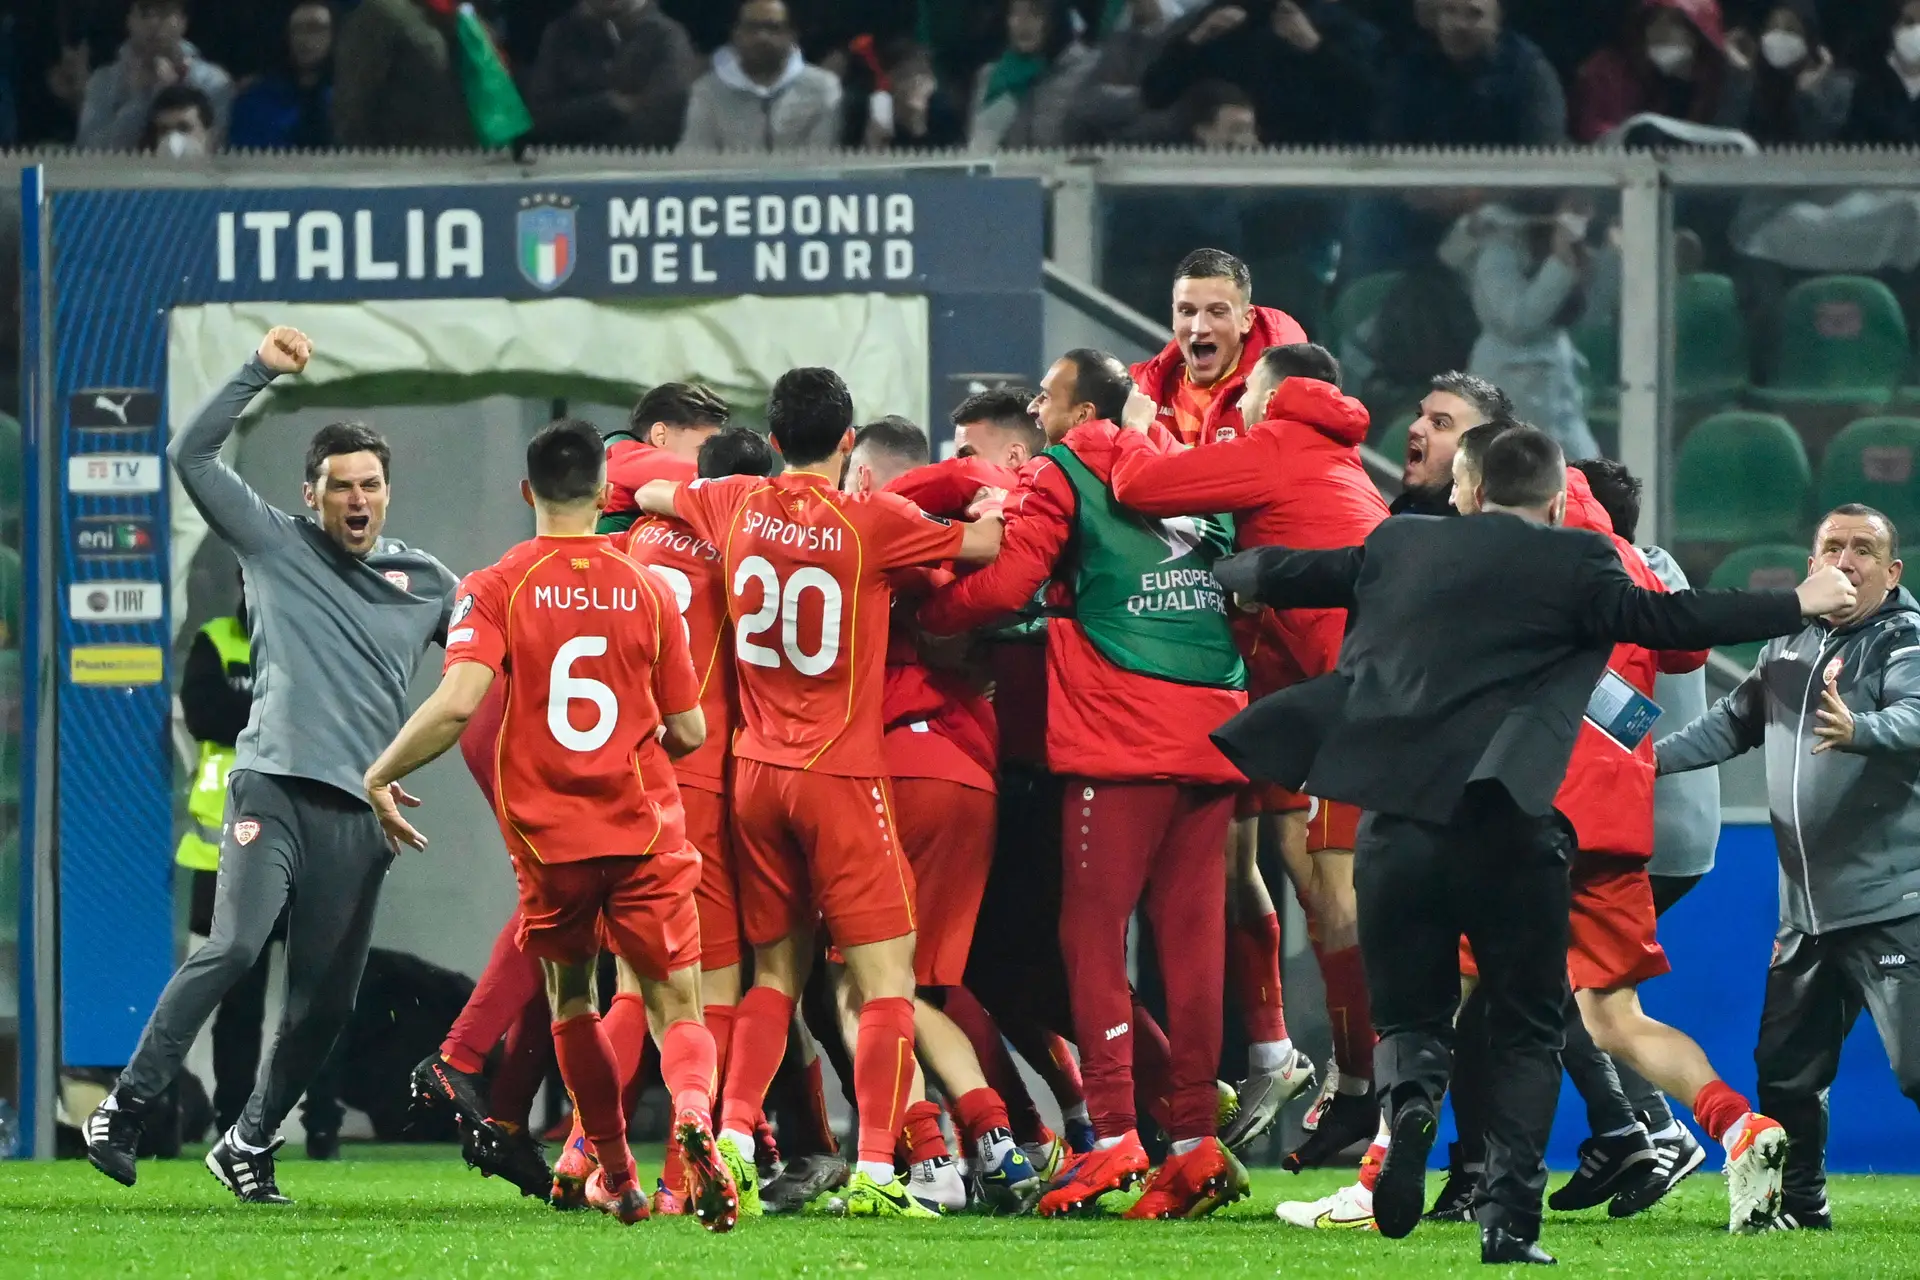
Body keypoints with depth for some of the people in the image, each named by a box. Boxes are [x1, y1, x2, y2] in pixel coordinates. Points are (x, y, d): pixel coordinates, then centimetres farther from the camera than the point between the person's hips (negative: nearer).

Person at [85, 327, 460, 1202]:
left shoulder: (423, 582, 15)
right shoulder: (274, 546, 7)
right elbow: (192, 456, 1)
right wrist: (261, 372, -5)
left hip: (360, 810, 4)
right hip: (274, 785, -4)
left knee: (325, 999, 1)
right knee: (235, 946, -23)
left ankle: (250, 1144, 16)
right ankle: (125, 1109, -19)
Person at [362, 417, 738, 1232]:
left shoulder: (496, 589, -5)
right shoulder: (647, 590, 1)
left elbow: (458, 701, -18)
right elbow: (689, 731, 4)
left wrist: (380, 775, -5)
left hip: (547, 834, 0)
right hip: (643, 827, 0)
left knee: (571, 999, 20)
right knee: (675, 1002, 0)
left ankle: (615, 1175, 25)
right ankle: (693, 1112, -32)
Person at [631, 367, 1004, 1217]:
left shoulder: (739, 506, 3)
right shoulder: (872, 521, -11)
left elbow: (646, 493, 20)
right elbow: (985, 544, -5)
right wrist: (993, 503, 16)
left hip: (756, 767, 5)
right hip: (842, 774, -5)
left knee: (777, 970, 16)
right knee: (886, 978, -3)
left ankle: (732, 1138, 0)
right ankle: (874, 1172, -12)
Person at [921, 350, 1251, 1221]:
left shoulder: (1061, 477, 2)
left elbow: (1006, 584, -8)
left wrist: (916, 615, 6)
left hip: (1120, 733, -6)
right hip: (1213, 725, 6)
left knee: (1095, 928, -2)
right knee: (1191, 934, 5)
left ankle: (1113, 1132, -11)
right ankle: (1197, 1137, 1)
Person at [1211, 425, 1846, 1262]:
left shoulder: (1399, 547, 12)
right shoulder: (1572, 565, 1)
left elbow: (1283, 573, 23)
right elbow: (1664, 621, -5)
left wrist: (1224, 574, 44)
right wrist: (1798, 605, 3)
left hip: (1397, 822, 2)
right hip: (1508, 831, -2)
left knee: (1409, 1017, 16)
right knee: (1527, 1034, 12)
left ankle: (1409, 1098, -20)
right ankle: (1511, 1219, -4)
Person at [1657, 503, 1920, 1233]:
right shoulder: (1790, 648, 15)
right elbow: (1734, 724, 26)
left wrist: (1858, 731, -46)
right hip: (1806, 906, 8)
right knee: (1785, 1063, 13)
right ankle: (1800, 1203, 27)